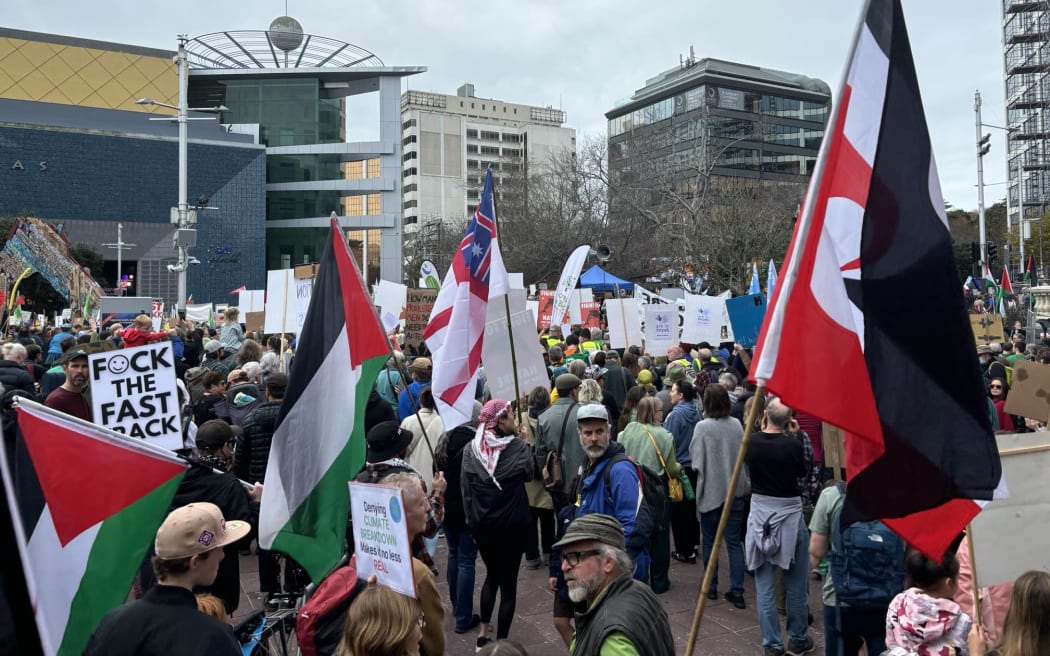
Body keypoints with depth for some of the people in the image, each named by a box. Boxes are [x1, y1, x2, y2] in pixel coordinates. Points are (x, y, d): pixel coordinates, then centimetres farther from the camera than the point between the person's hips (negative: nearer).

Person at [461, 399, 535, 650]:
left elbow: (466, 488, 0)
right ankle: (501, 640, 16)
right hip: (512, 523, -3)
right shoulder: (519, 447, -16)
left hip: (481, 523, 4)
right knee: (508, 580, 10)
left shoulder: (471, 449, -8)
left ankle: (484, 633, 29)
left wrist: (471, 517, 12)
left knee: (492, 574, 24)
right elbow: (529, 475, 4)